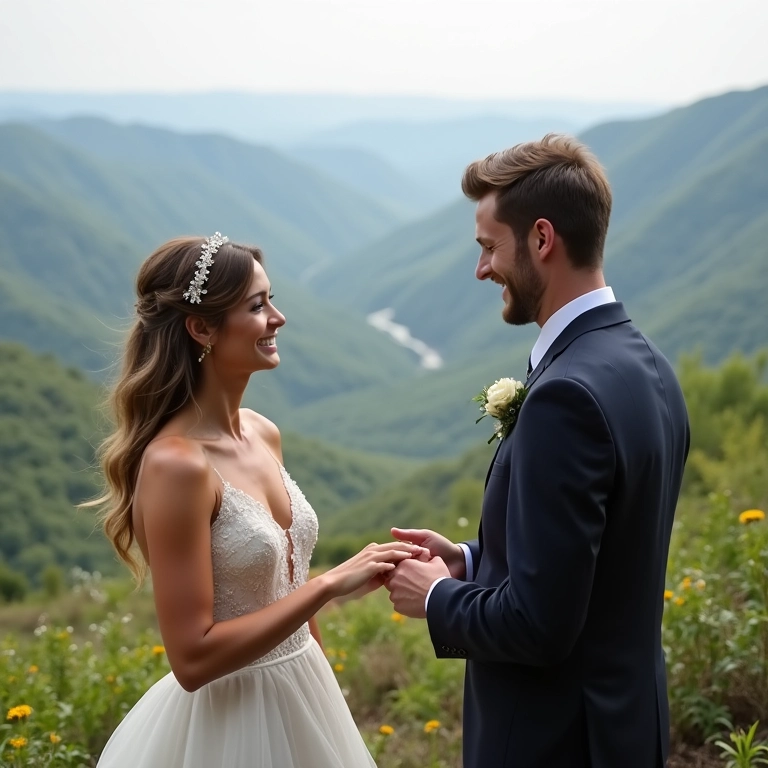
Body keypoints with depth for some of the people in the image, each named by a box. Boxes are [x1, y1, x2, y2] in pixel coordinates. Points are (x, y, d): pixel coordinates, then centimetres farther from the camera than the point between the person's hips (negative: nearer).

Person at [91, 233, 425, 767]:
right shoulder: (175, 463, -22)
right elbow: (193, 658, -23)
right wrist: (332, 583, -23)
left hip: (301, 703, 7)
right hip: (228, 720, -7)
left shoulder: (263, 434, 2)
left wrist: (323, 689, 15)